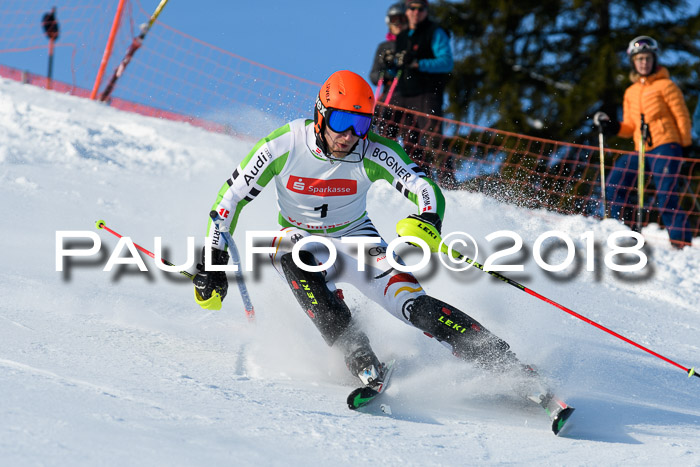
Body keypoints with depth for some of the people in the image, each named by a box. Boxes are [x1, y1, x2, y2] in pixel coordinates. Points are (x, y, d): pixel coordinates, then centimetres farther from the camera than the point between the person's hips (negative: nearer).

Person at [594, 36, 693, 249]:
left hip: (666, 148, -7)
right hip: (642, 152, 7)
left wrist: (685, 147, -4)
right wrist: (612, 127, 1)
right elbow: (630, 127, 20)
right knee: (615, 185, -2)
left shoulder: (665, 85, 0)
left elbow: (682, 116, -1)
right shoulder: (631, 93, 18)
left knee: (666, 199, -16)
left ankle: (682, 243, -13)